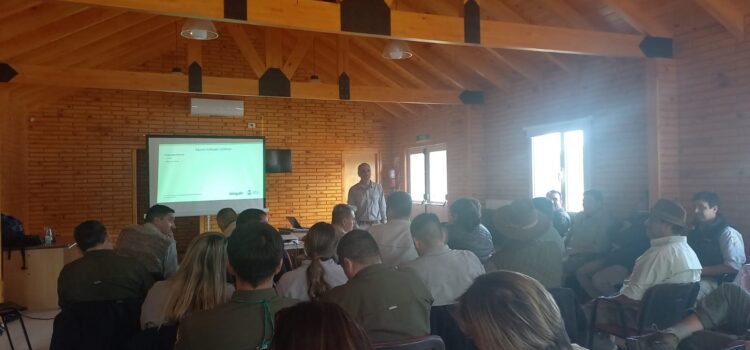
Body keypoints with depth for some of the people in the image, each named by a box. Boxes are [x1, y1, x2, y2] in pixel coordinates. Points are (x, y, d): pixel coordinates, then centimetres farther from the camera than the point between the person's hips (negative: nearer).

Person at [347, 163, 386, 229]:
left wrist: (384, 223, 5)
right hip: (360, 225, -1)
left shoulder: (378, 187, 3)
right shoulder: (353, 190, 1)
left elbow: (382, 207, 7)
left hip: (376, 224, 1)